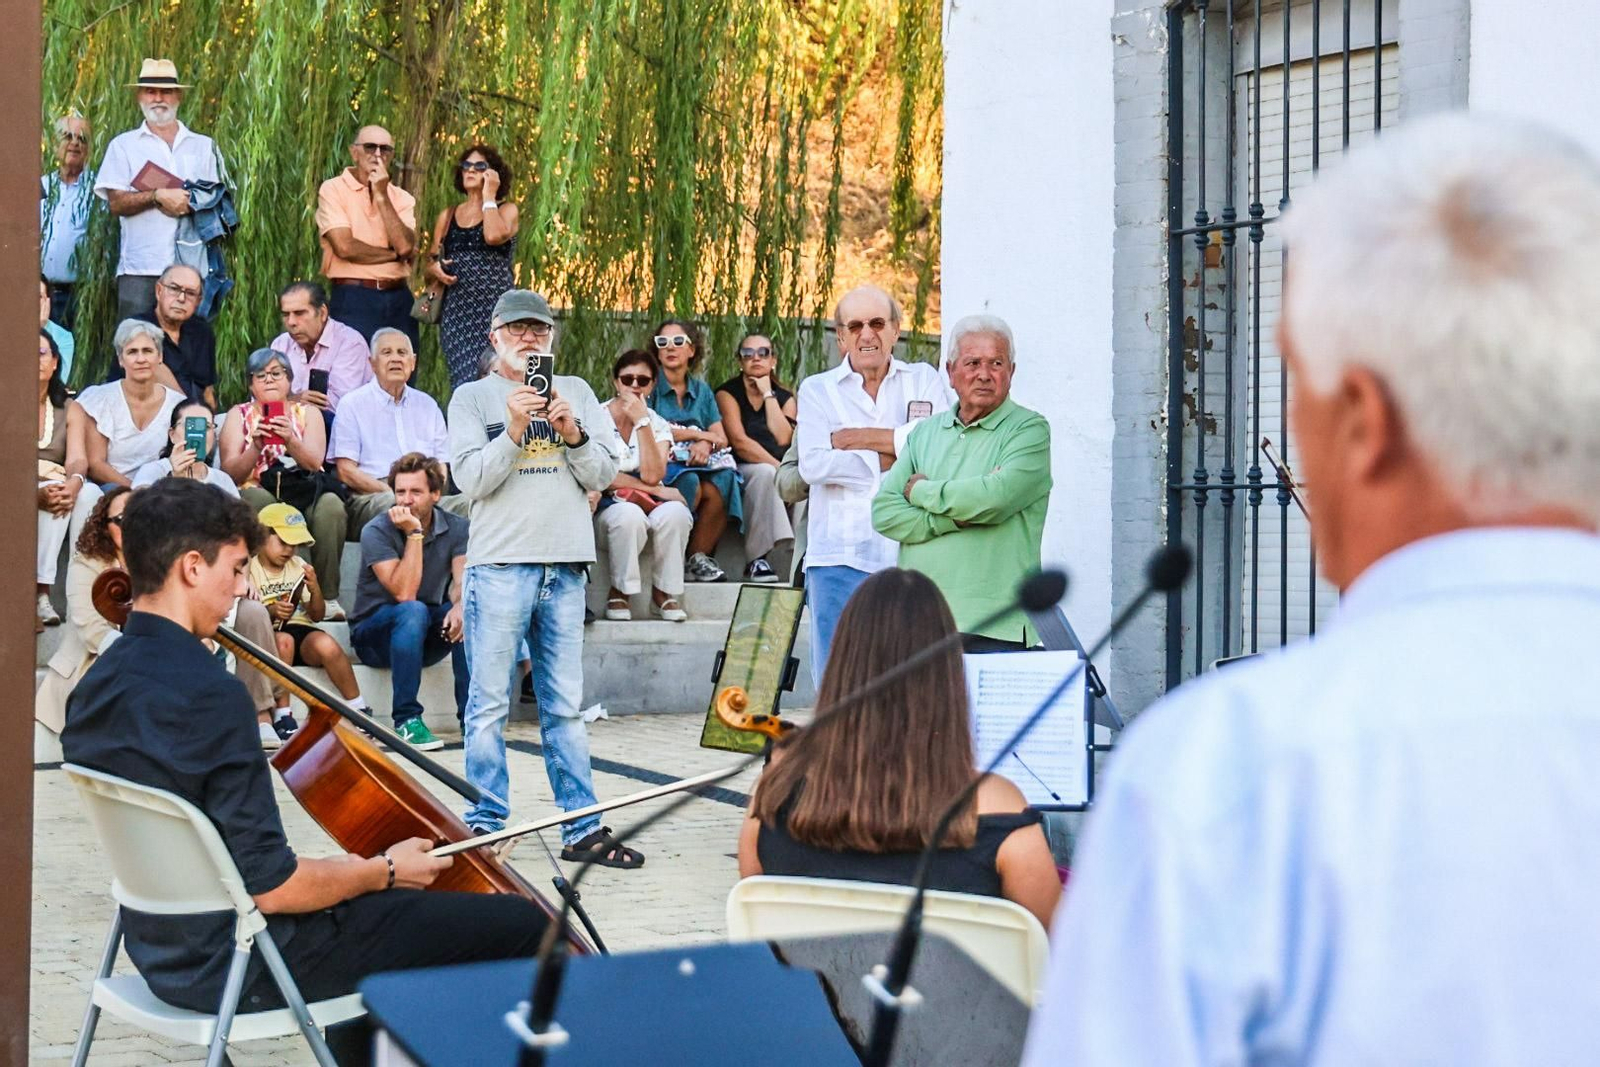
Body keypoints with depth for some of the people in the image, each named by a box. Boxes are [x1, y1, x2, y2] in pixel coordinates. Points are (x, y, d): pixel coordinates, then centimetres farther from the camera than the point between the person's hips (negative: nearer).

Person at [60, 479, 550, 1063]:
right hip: (241, 968, -10)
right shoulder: (209, 695, -25)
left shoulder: (95, 688, 3)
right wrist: (385, 871, -7)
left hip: (165, 951, 10)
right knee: (520, 925, -6)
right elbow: (271, 886, -25)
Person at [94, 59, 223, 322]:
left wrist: (191, 204, -8)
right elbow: (116, 203, 1)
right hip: (140, 268, -1)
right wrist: (158, 197, -12)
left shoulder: (204, 146, 17)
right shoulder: (123, 145, 12)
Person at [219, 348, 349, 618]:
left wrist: (290, 441, -21)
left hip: (305, 494, 1)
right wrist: (257, 446, -18)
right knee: (259, 500, -37)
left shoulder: (306, 413, 16)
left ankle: (328, 597, -27)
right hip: (259, 493, -1)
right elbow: (230, 474, 0)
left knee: (331, 506, -33)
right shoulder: (239, 415, 13)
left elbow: (314, 463, -1)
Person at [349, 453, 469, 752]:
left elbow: (463, 582, -15)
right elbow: (404, 593, -25)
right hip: (374, 635, -3)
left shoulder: (456, 528, -2)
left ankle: (471, 713, -24)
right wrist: (414, 534, -28)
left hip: (427, 636, 3)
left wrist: (459, 606, -39)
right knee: (413, 612, -36)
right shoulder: (377, 531, -15)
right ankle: (407, 719, -32)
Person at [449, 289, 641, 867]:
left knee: (565, 705, 6)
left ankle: (583, 829, 7)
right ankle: (486, 823, 5)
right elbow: (471, 478, -5)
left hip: (566, 565, 3)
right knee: (490, 704, -2)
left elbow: (604, 475, 8)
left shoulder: (577, 392, 15)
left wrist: (574, 435, -9)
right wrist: (514, 429, -17)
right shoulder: (472, 397, 6)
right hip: (499, 563, -3)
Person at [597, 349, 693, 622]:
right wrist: (654, 489, -11)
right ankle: (618, 592, -17)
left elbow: (652, 475, -9)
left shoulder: (657, 425, 8)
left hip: (649, 506, 3)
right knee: (629, 515, -38)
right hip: (609, 504, -3)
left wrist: (641, 422, -11)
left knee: (675, 513, -32)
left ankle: (663, 592, -14)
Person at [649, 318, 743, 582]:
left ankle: (698, 557, -18)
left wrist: (706, 444, -13)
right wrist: (699, 434, -4)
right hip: (662, 465, -4)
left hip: (698, 463, 4)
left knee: (722, 483, -28)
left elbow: (722, 439, 12)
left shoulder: (701, 390, 20)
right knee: (690, 483, -34)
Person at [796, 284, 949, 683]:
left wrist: (863, 438, -7)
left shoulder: (924, 381, 13)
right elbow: (813, 465, -5)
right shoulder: (817, 390, 12)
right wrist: (891, 459, -6)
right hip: (841, 556, 0)